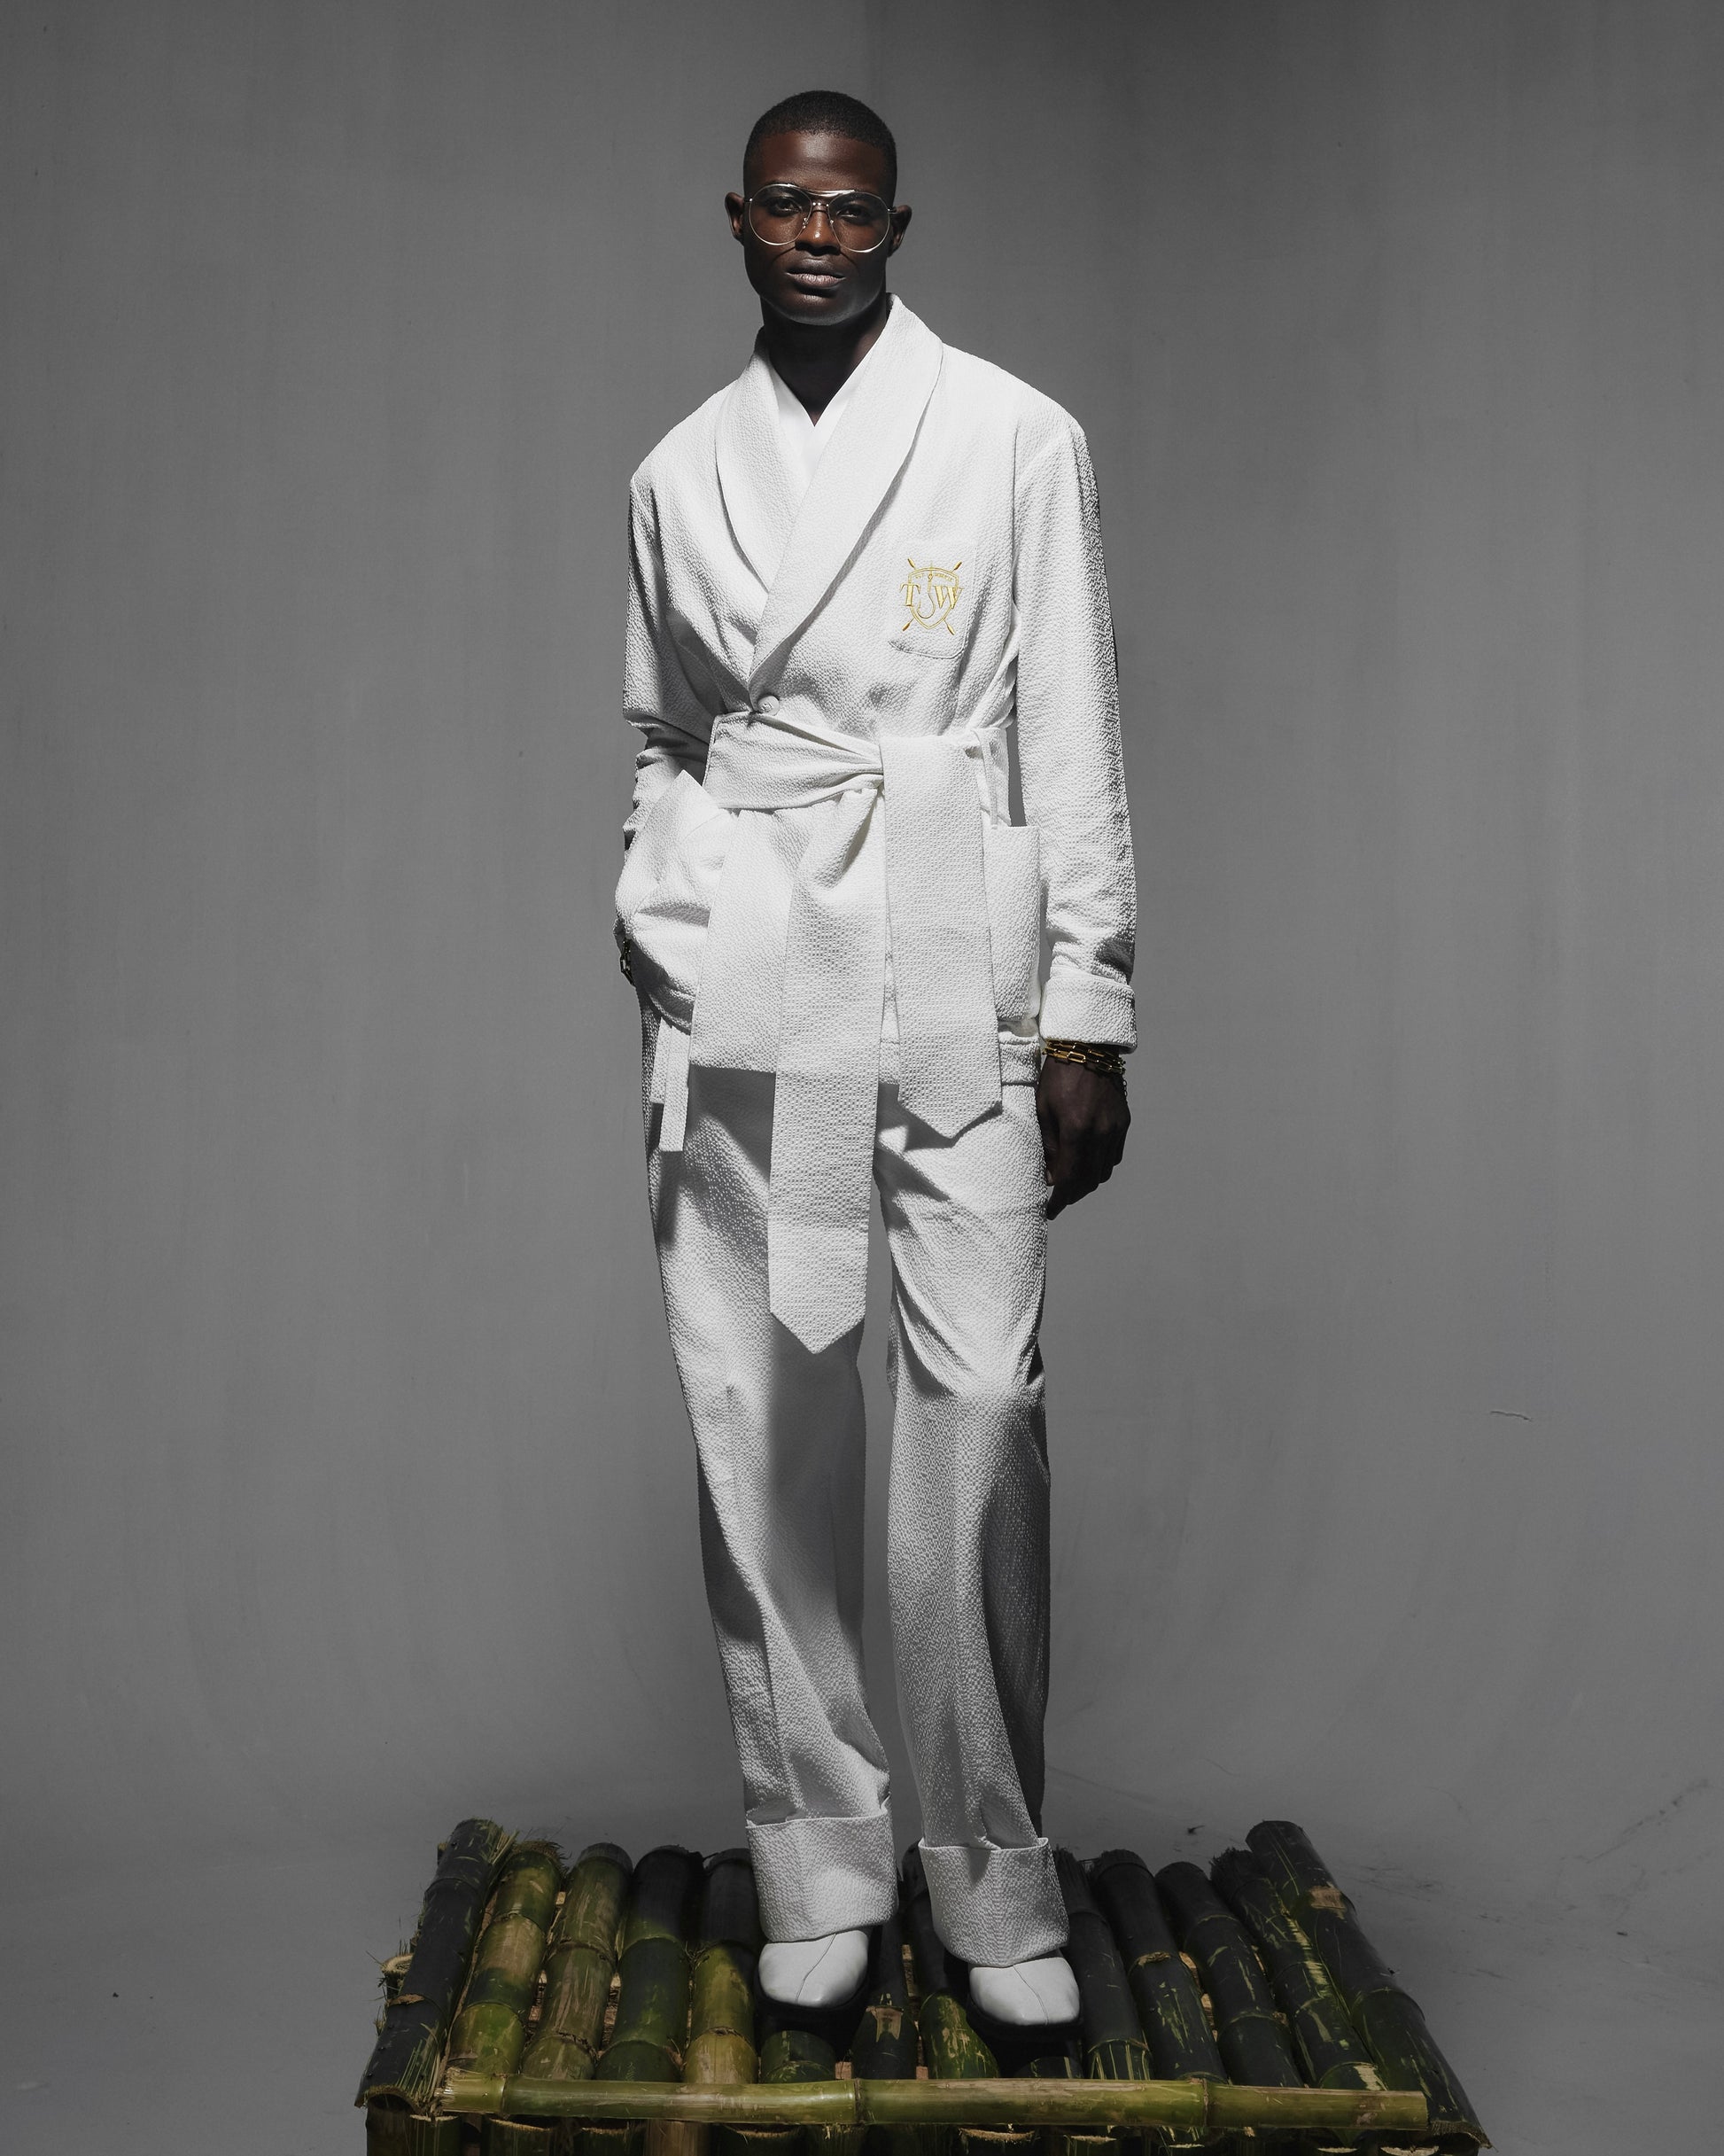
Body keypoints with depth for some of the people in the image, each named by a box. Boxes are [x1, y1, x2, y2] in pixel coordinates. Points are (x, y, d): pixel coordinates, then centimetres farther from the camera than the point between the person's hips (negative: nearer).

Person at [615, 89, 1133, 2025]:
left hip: (956, 973, -2)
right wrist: (655, 966, 11)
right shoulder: (679, 474, 15)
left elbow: (1072, 740, 4)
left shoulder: (1014, 441, 7)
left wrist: (1090, 1011, -2)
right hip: (740, 993, 3)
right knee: (759, 1412, 1)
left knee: (981, 1400, -8)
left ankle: (995, 1877, 8)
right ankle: (817, 1860, 14)